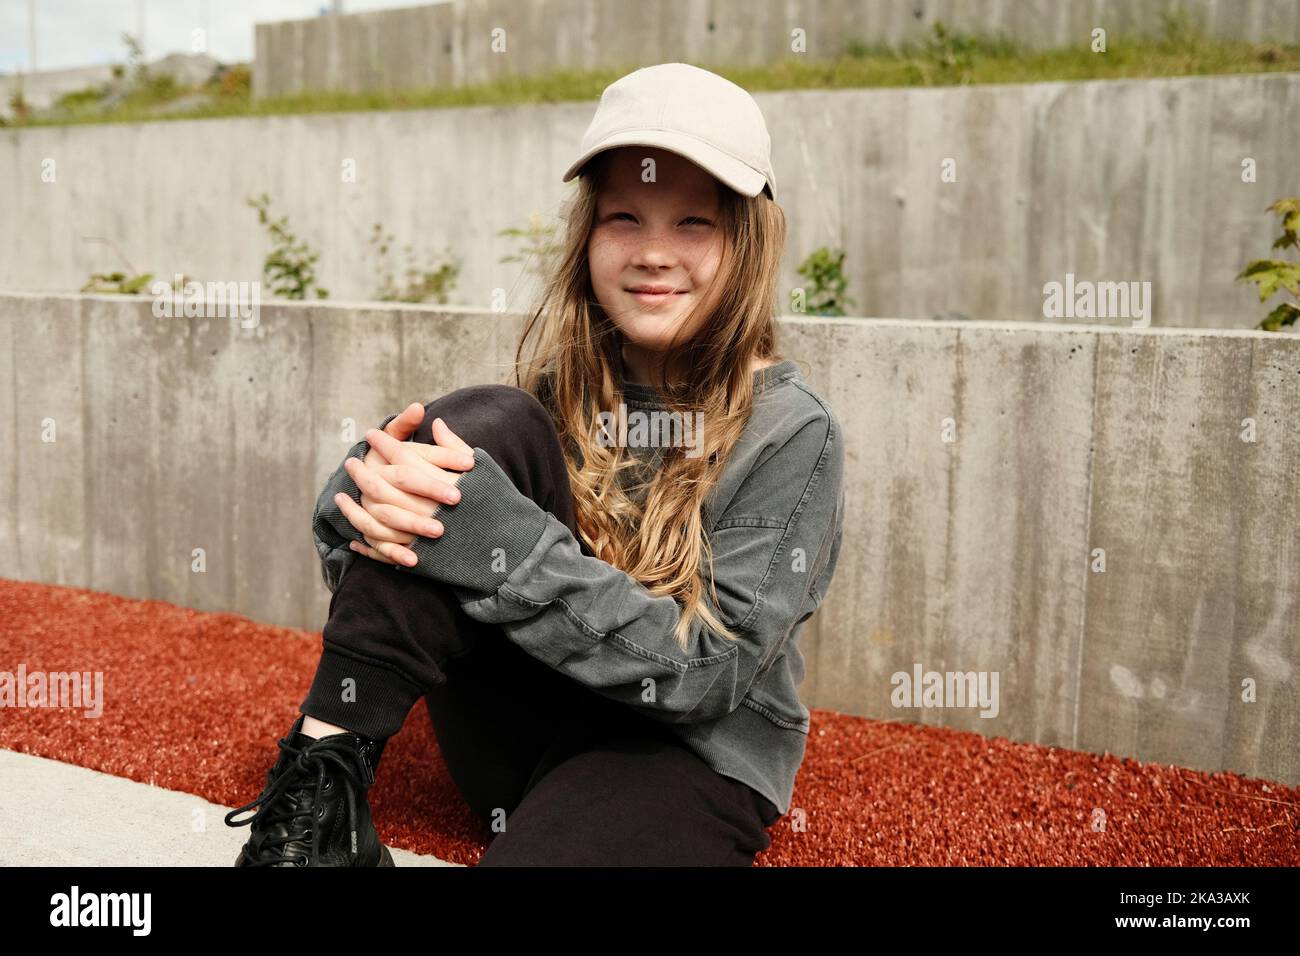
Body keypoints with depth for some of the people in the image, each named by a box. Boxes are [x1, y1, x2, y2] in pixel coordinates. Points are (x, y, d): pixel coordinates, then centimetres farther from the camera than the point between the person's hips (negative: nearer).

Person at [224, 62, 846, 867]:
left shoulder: (792, 434, -11)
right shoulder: (553, 392, 0)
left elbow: (705, 670, -20)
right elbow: (341, 519, -1)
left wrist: (490, 538, -29)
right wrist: (372, 490, -27)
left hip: (686, 752, -4)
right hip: (520, 730, 5)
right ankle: (320, 784, -18)